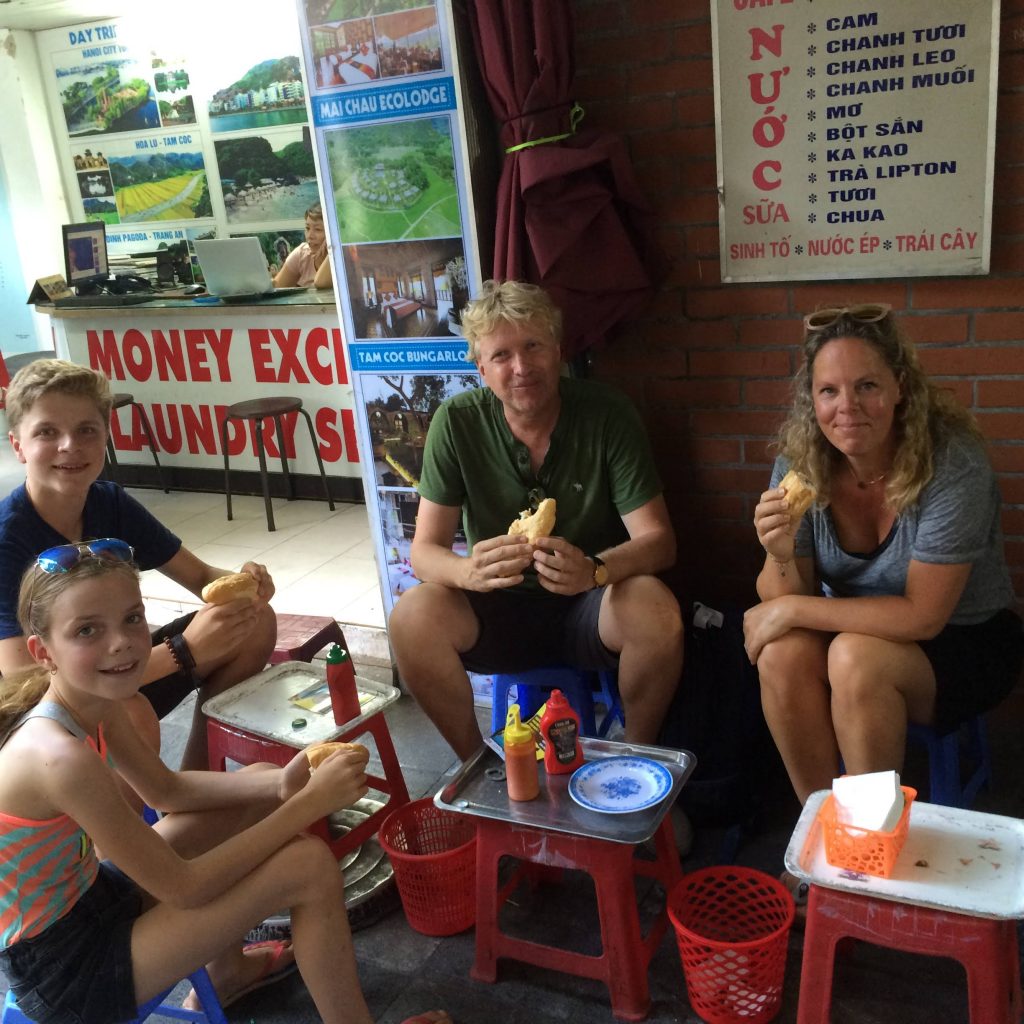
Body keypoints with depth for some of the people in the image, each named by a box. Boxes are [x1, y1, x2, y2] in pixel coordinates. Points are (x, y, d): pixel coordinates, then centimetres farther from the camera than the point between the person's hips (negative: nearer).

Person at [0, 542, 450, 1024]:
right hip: (62, 974, -8)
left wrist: (280, 784, -9)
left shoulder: (96, 702, -7)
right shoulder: (59, 756, -33)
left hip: (82, 894, 8)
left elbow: (167, 789, 8)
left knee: (257, 780, 14)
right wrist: (309, 802, -24)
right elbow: (183, 888, -25)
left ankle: (222, 977, 29)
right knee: (310, 866, -17)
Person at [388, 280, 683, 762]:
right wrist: (470, 571, -36)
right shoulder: (457, 422, -10)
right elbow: (424, 550, -11)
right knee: (412, 616, -27)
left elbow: (657, 540, -15)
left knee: (656, 610, -32)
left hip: (588, 610, 0)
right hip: (498, 612, 1)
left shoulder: (607, 414, -12)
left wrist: (594, 570, -37)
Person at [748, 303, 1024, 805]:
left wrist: (793, 610, -25)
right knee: (783, 653, -26)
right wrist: (781, 557, -34)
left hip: (961, 644, -3)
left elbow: (922, 615, -25)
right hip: (854, 629, 3)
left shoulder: (953, 465, -25)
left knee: (855, 657, -31)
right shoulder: (799, 461, -13)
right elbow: (781, 601, -11)